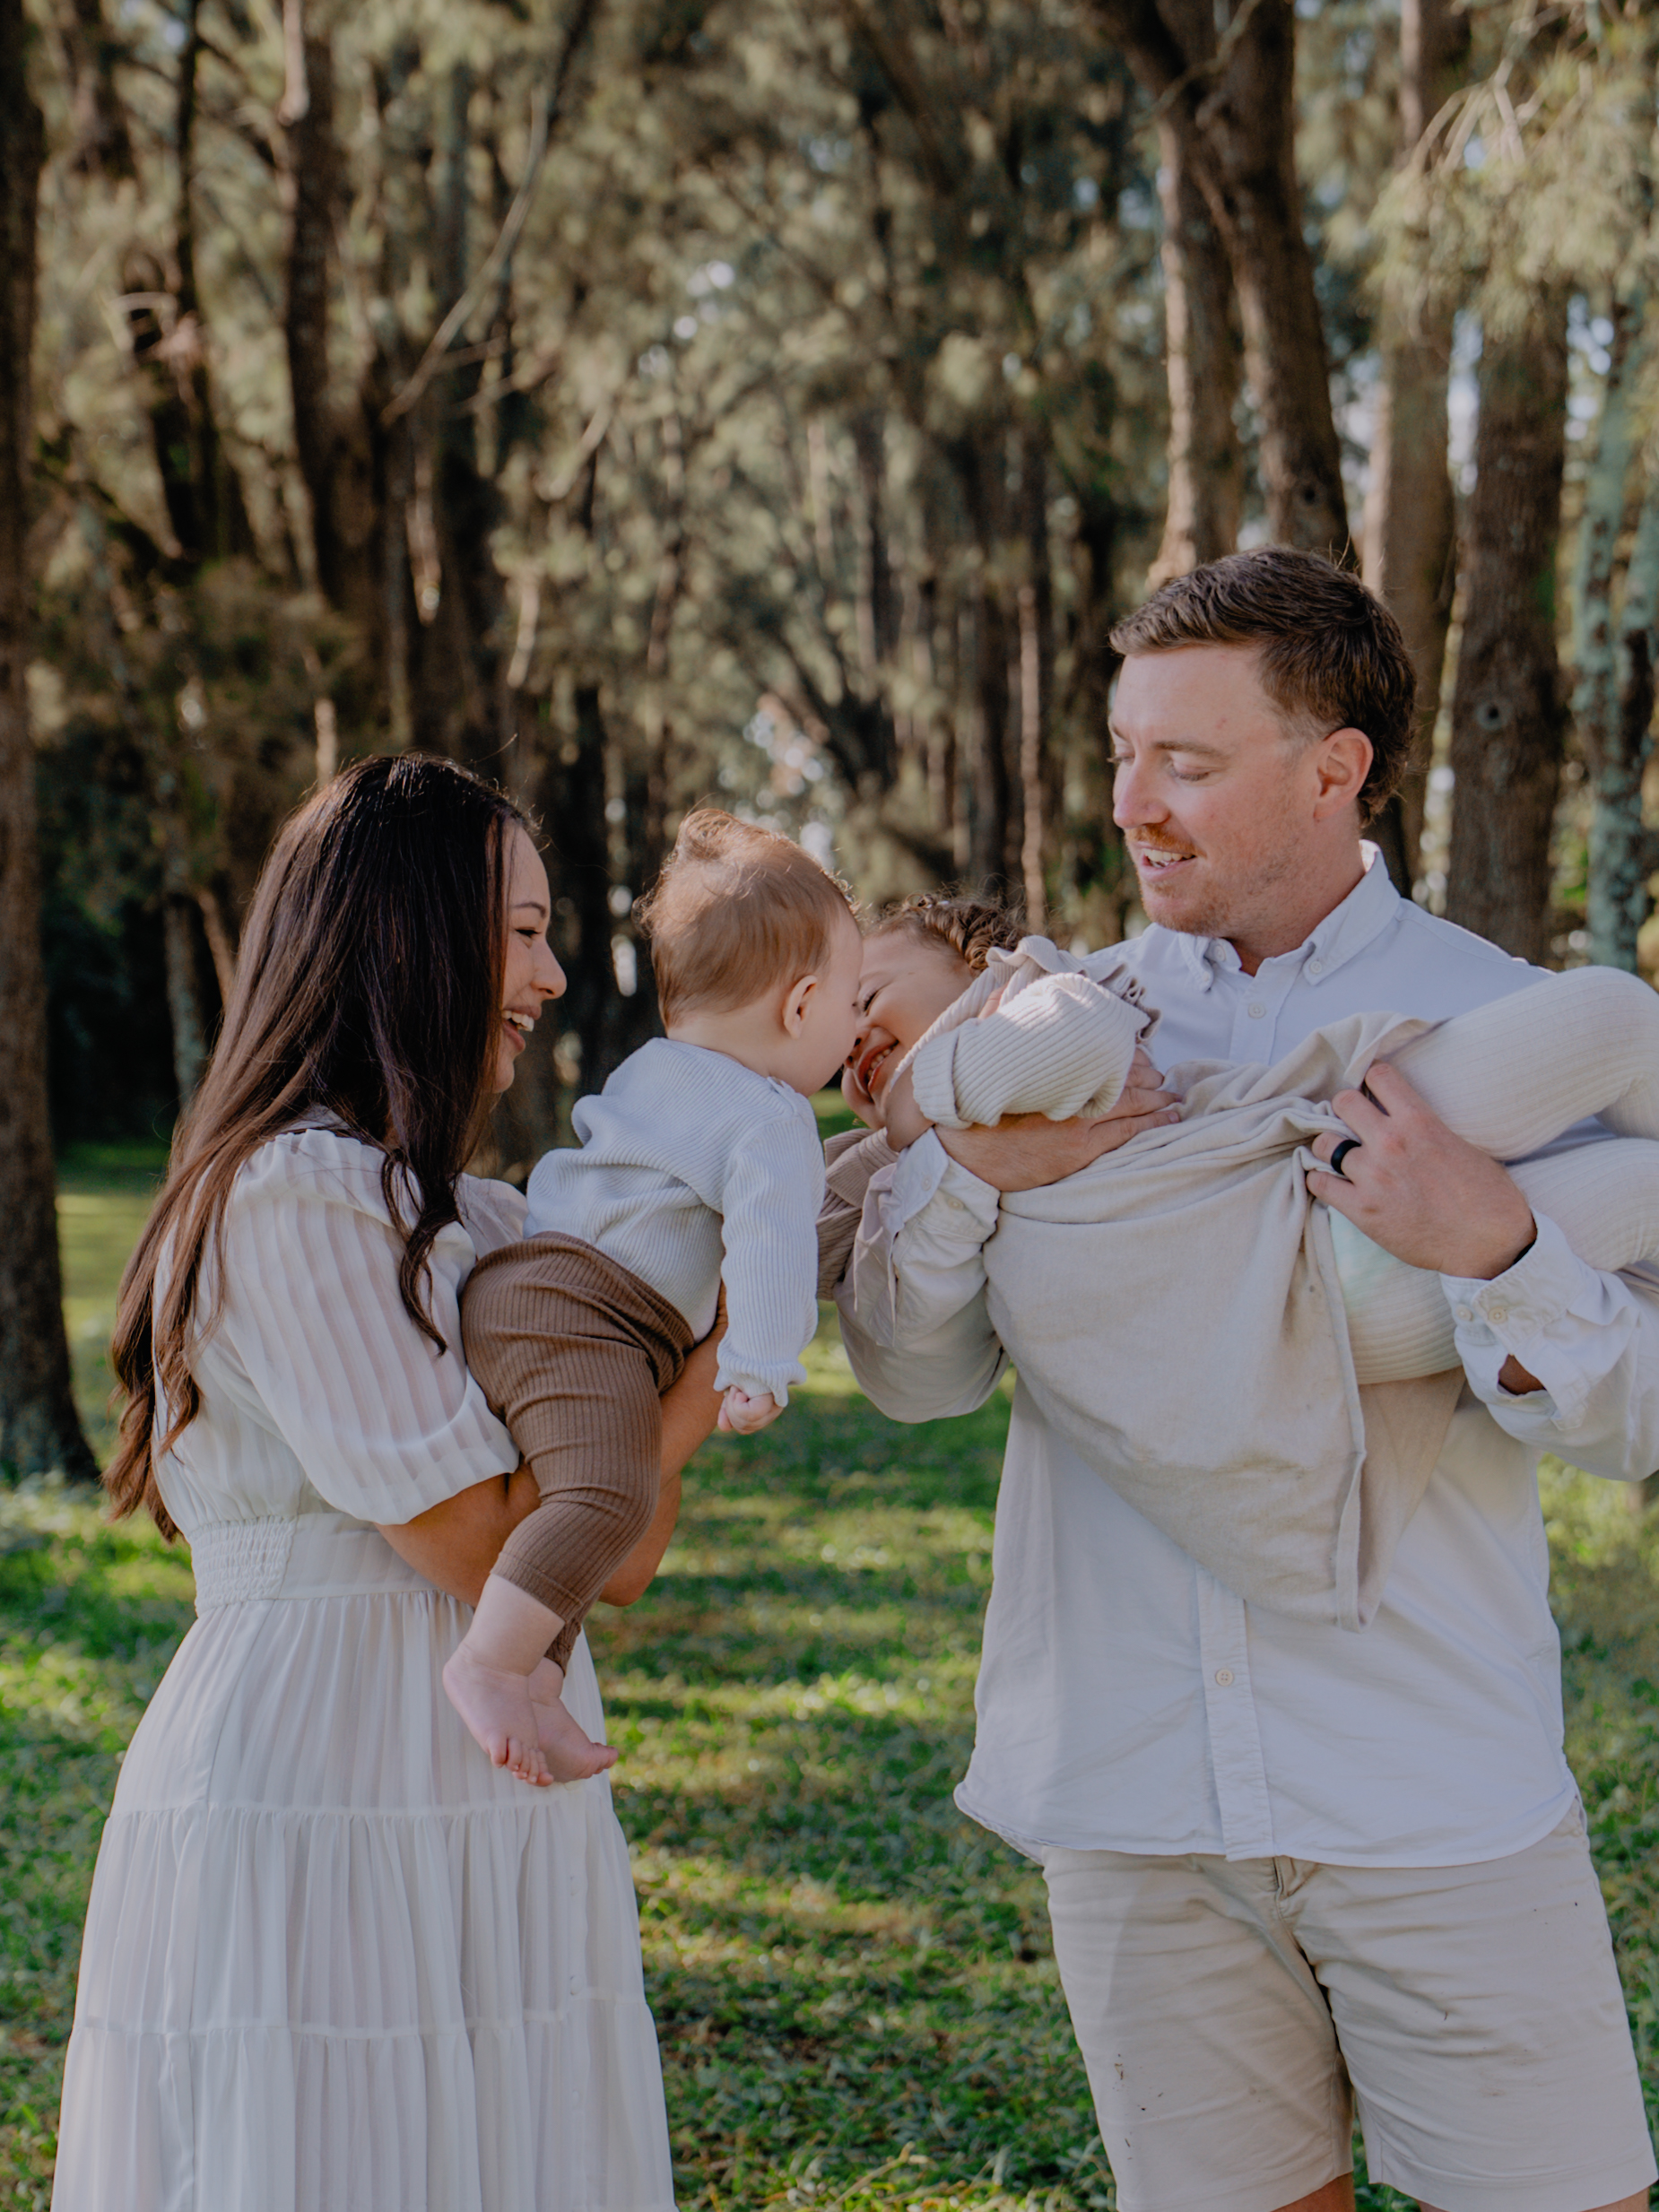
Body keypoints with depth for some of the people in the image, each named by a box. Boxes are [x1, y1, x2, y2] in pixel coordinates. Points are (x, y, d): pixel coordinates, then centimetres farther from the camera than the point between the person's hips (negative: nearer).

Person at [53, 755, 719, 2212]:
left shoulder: (471, 1216, 16)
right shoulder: (291, 1200, -12)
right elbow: (488, 1551, -15)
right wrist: (706, 1374, -6)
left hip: (491, 1841, 9)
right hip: (314, 1836, -9)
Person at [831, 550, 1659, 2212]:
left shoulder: (1500, 1026, 0)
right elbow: (912, 1377, 4)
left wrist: (1489, 1250, -23)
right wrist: (964, 1165, -14)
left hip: (1441, 1804, -2)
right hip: (1133, 1804, 2)